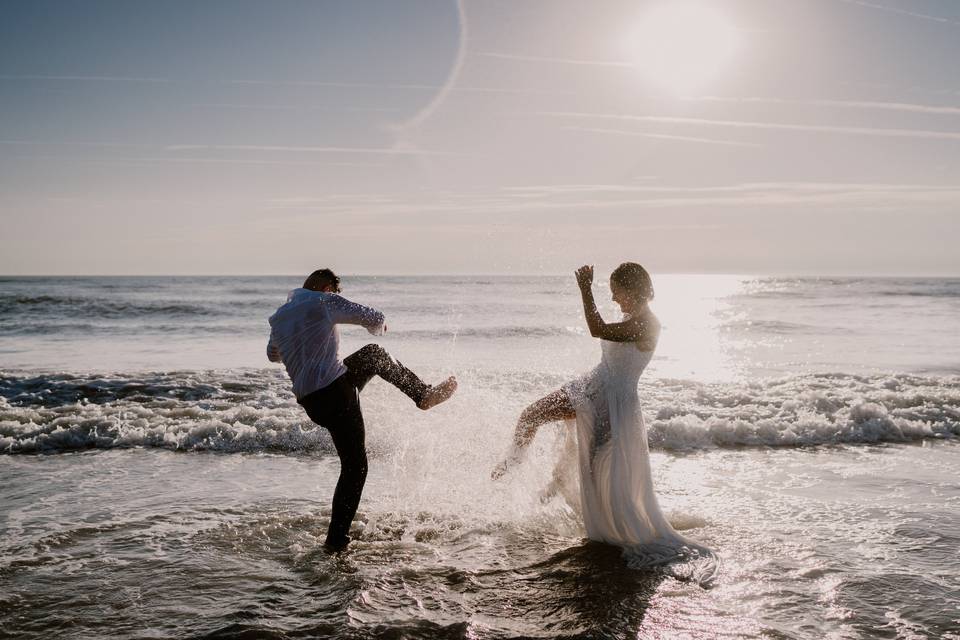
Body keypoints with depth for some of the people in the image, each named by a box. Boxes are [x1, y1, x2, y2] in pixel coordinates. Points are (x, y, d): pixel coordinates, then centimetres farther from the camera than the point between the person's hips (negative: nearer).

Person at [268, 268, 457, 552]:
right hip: (335, 392, -8)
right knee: (354, 467, 3)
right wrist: (378, 327, 24)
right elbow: (374, 319, -1)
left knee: (374, 354, 27)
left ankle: (423, 394, 36)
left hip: (309, 400, 8)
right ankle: (336, 539, 2)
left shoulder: (278, 317, 12)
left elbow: (273, 355, 31)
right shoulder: (325, 301, -6)